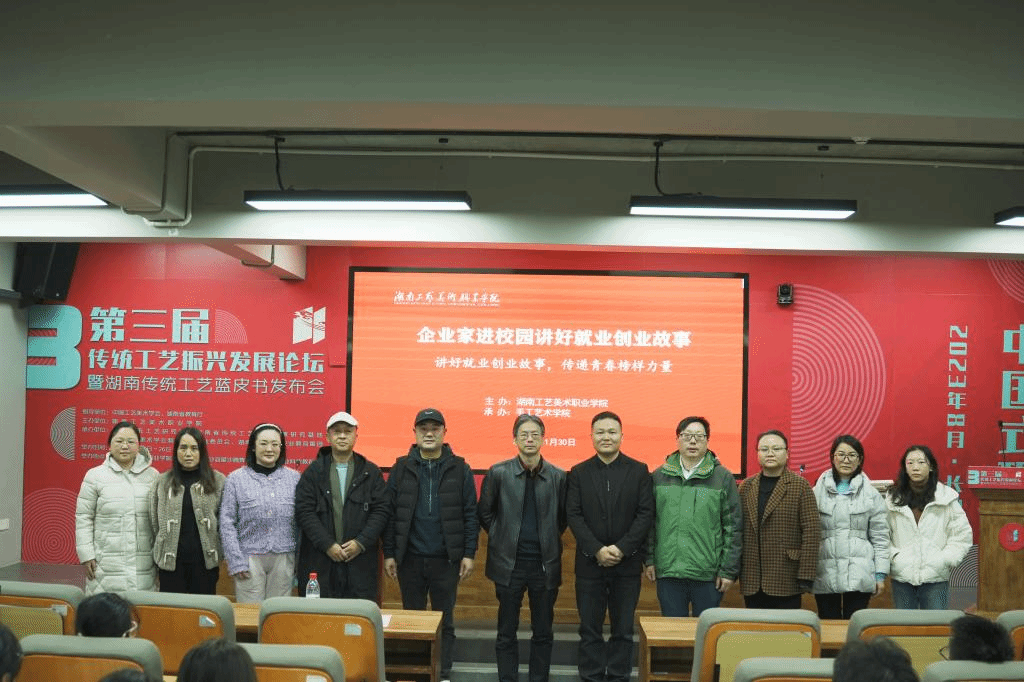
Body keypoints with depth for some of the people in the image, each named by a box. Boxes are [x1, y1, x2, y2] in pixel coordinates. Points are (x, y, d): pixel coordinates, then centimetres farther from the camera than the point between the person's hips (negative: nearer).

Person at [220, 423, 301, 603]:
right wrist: (236, 562, -6)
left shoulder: (294, 478, 7)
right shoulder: (236, 479, 2)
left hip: (283, 559, 2)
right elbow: (227, 523, 0)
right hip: (250, 557, -2)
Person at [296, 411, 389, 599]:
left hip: (360, 559, 1)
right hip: (318, 561, 0)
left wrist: (361, 542, -9)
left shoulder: (371, 472, 8)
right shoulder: (313, 471, 6)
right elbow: (304, 511, -2)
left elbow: (381, 511, 3)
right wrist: (327, 545, -10)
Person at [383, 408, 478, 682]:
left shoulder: (459, 469, 1)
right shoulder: (401, 468, 3)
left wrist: (468, 553, -4)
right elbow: (389, 514, 3)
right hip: (410, 558, 1)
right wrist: (389, 553, -1)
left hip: (446, 559, -1)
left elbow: (470, 514, 0)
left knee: (444, 621, 7)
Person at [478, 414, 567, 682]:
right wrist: (503, 537, 5)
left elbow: (563, 517, 11)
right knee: (507, 632, 7)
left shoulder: (558, 476, 0)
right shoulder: (498, 473, -2)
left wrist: (548, 539, 5)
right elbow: (484, 513, 7)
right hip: (509, 563, -1)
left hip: (545, 564, 1)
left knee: (543, 632, 9)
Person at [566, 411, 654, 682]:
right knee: (590, 629, 5)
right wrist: (597, 550, -13)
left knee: (623, 629, 6)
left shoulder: (639, 471, 2)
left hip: (627, 563, 0)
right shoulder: (578, 473, 5)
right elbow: (573, 515, -2)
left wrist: (621, 548, -13)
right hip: (589, 562, 1)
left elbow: (646, 514, -4)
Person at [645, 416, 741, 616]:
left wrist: (729, 570, -4)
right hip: (668, 571, 2)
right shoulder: (659, 476, 8)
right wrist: (650, 559, 5)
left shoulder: (723, 477, 1)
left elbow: (733, 526, 0)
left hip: (708, 574, -2)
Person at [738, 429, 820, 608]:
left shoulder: (800, 486, -2)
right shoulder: (746, 487, 11)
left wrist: (806, 575, -12)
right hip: (751, 582, 4)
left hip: (786, 582, -4)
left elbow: (811, 532, -7)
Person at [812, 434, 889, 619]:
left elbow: (880, 537, 5)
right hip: (825, 574, 1)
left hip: (858, 576, 0)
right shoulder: (818, 492, 6)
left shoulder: (871, 494, 6)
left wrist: (880, 574, 1)